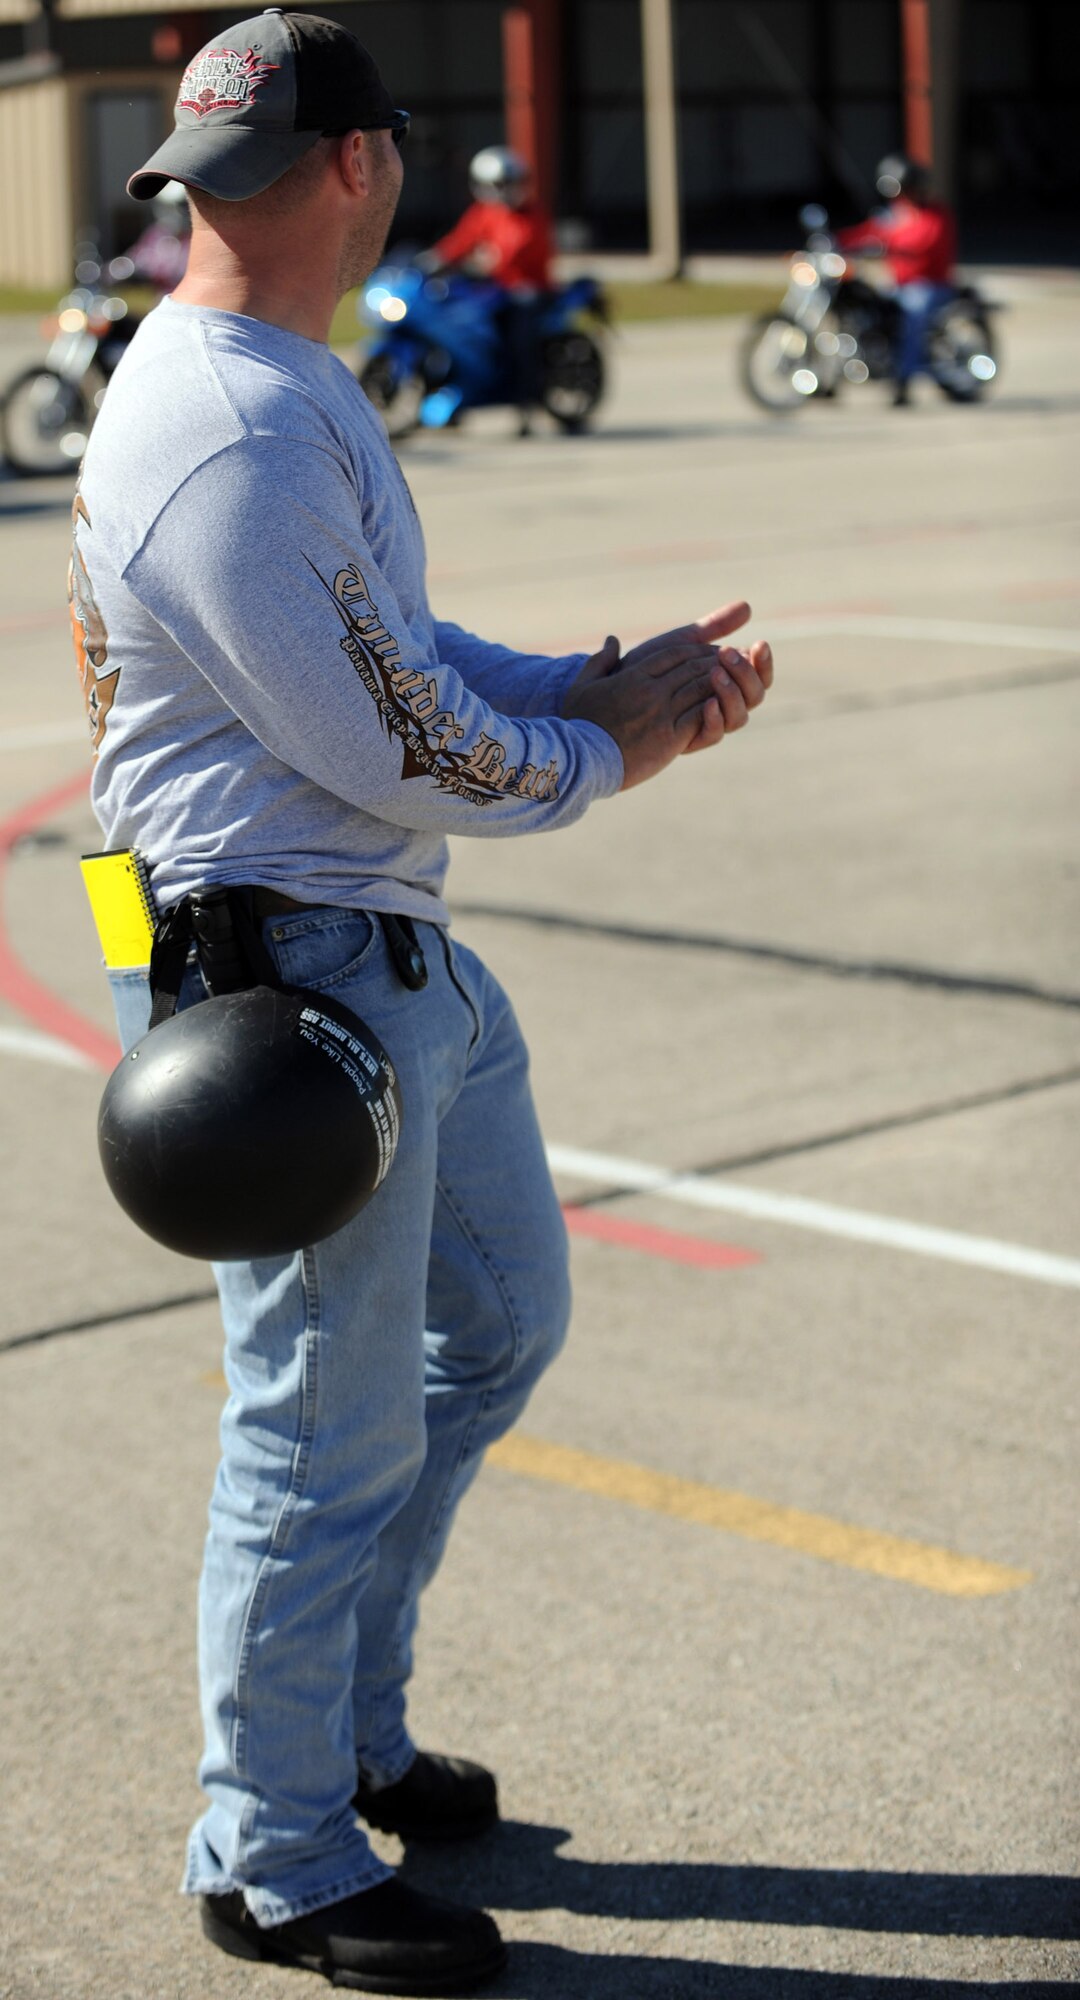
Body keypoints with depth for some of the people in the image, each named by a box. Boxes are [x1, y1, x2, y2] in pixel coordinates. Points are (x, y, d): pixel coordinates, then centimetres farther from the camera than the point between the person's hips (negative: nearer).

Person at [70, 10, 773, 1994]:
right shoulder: (230, 440, -24)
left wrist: (605, 679, 1)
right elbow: (401, 753, -22)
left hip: (402, 953, 11)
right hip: (286, 972, -11)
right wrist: (609, 747, -5)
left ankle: (343, 1728, 37)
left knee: (499, 1321, 21)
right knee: (330, 1425, 1)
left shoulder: (288, 390, 11)